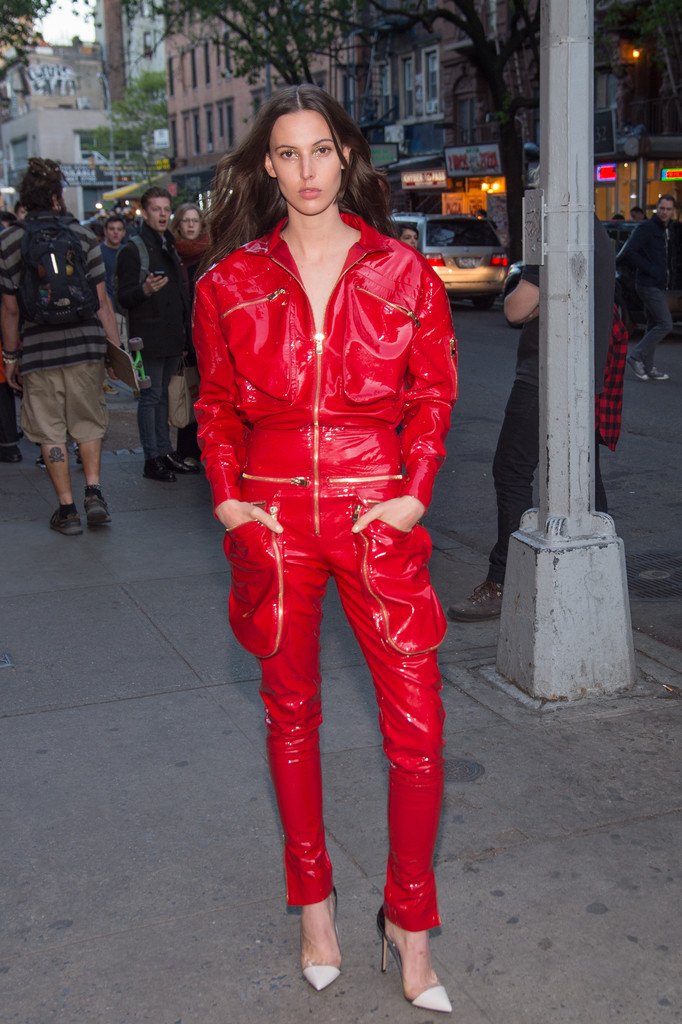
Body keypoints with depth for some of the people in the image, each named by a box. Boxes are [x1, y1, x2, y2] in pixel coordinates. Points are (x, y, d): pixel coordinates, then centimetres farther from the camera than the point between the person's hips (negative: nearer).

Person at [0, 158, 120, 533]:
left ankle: (67, 509, 8)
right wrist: (115, 345, 4)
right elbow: (101, 298, -2)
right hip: (84, 346, 1)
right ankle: (93, 492, 3)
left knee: (50, 431, 6)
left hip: (37, 348, -1)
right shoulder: (81, 234, 1)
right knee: (88, 421, 16)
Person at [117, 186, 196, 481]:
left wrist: (185, 334, 21)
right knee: (151, 396, -5)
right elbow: (124, 297, -12)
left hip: (173, 337, 7)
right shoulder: (132, 250, -6)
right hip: (150, 339, -7)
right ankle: (152, 459, -1)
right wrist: (145, 290, -33)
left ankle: (166, 452, 19)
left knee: (164, 396, 13)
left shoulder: (169, 247, 18)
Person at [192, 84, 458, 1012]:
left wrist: (414, 491, -4)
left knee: (418, 720, -4)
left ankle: (408, 919, 17)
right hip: (273, 517, 1)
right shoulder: (230, 281, 6)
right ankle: (314, 901, 32)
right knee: (291, 711, 12)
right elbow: (217, 403, 12)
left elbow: (435, 392, 7)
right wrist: (228, 497, -1)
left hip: (378, 512, -1)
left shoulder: (403, 272, 4)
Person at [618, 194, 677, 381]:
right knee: (665, 324, -13)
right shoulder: (646, 228, -11)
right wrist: (650, 270, -20)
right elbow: (629, 252, -19)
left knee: (654, 325, 11)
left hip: (660, 285, 9)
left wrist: (671, 277, 8)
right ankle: (636, 357, -5)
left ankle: (647, 368, 17)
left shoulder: (670, 231, 15)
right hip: (649, 285, -9)